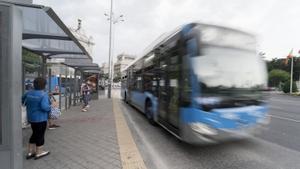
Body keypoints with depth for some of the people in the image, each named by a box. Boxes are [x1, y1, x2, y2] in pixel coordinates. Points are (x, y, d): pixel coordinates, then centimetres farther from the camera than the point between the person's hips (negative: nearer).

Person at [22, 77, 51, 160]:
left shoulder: (29, 93, 2)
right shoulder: (43, 94, -22)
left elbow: (22, 100, 17)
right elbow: (44, 106, -30)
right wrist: (50, 108, -12)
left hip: (31, 117, 8)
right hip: (40, 118, -7)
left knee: (35, 134, 21)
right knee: (40, 135, 7)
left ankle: (30, 151, 29)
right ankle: (39, 152, 19)